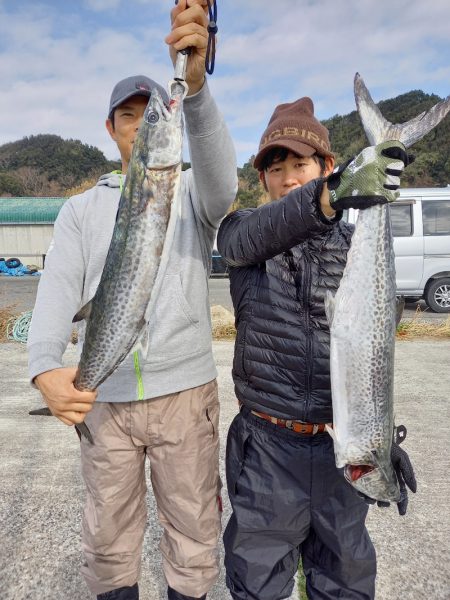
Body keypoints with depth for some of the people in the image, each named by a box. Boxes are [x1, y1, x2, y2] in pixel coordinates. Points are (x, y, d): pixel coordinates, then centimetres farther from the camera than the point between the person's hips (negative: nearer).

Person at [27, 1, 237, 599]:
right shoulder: (82, 208, 8)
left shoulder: (193, 192, 4)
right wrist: (45, 367, -23)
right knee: (108, 534, 18)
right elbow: (59, 287, -5)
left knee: (193, 529, 15)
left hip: (185, 392, -1)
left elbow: (221, 178, -21)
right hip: (102, 397, 2)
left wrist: (195, 84, -37)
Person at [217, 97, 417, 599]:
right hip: (267, 445, -2)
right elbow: (259, 233, -30)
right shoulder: (240, 231, -4)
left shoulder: (354, 243, 3)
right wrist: (330, 195, -48)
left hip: (341, 444, 3)